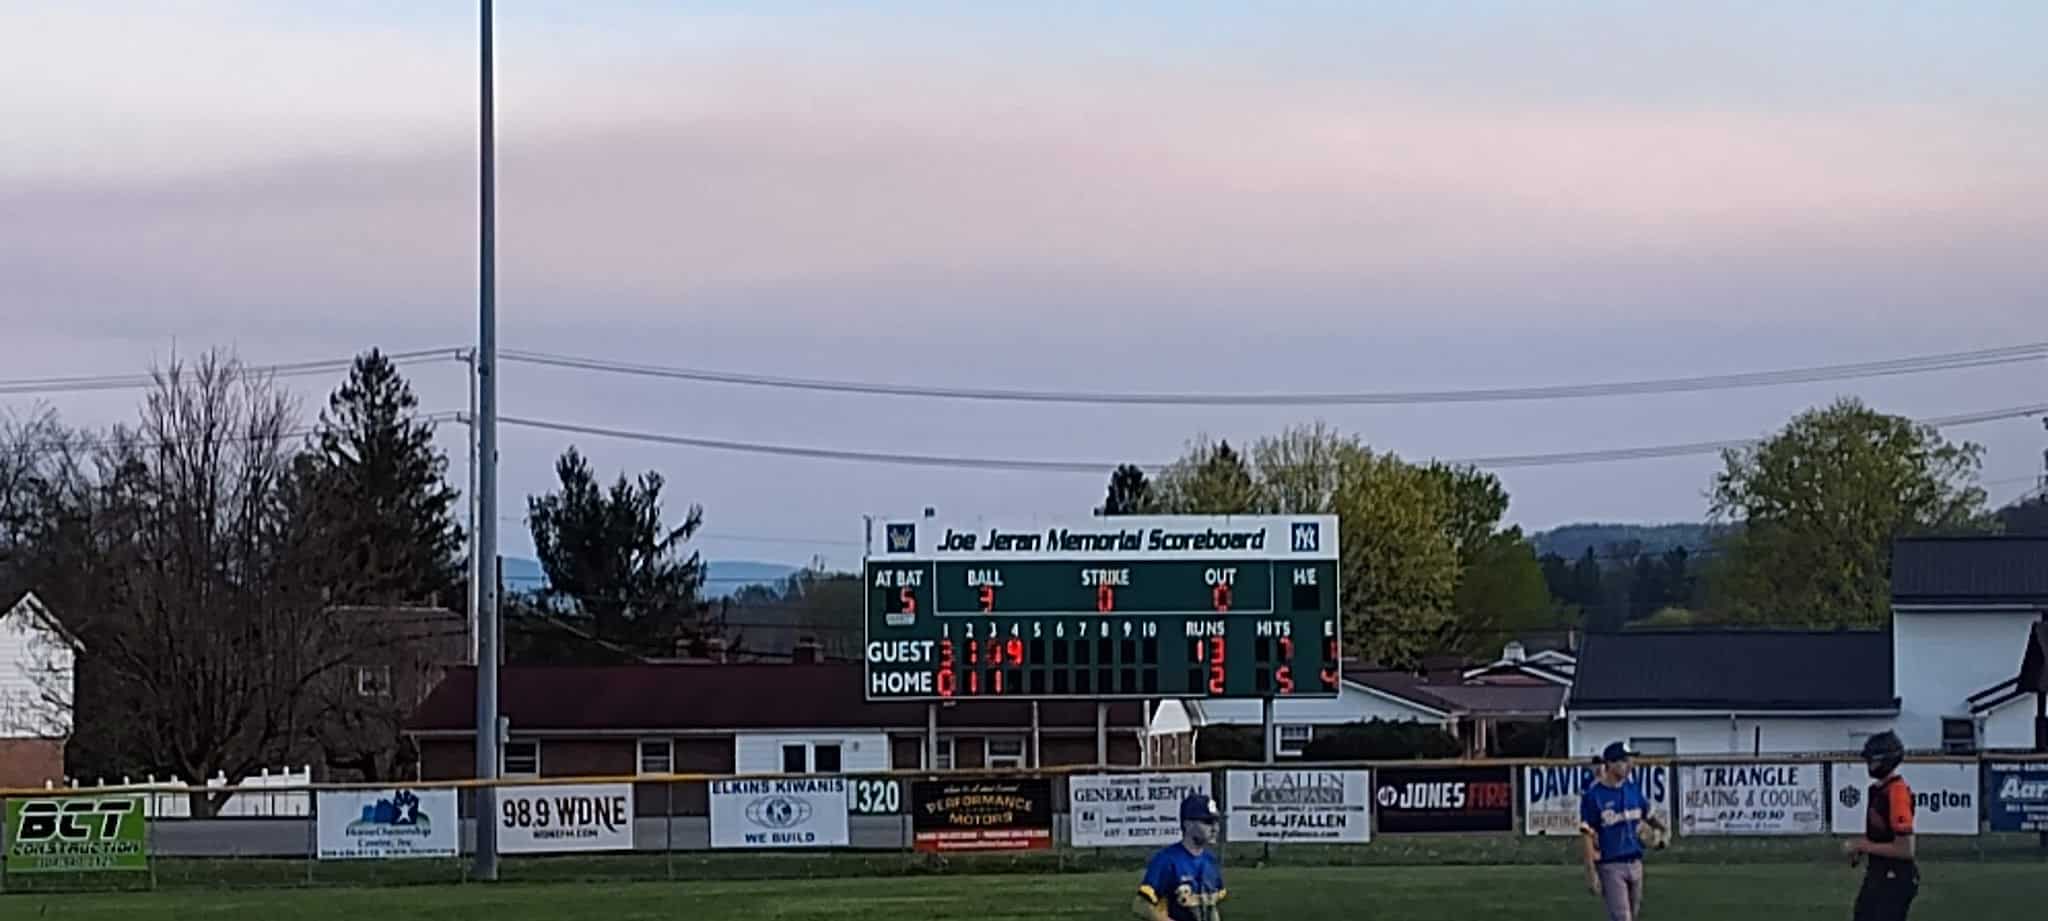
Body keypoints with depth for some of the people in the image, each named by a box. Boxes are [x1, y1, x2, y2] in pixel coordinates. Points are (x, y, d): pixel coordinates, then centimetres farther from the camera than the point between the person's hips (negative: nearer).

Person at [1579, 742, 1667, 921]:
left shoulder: (1634, 788, 6)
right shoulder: (1593, 795, -12)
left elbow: (1648, 815, 19)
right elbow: (1588, 836, -12)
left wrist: (1659, 825, -3)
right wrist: (1591, 872, -16)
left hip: (1635, 863, 6)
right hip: (1610, 864, -6)